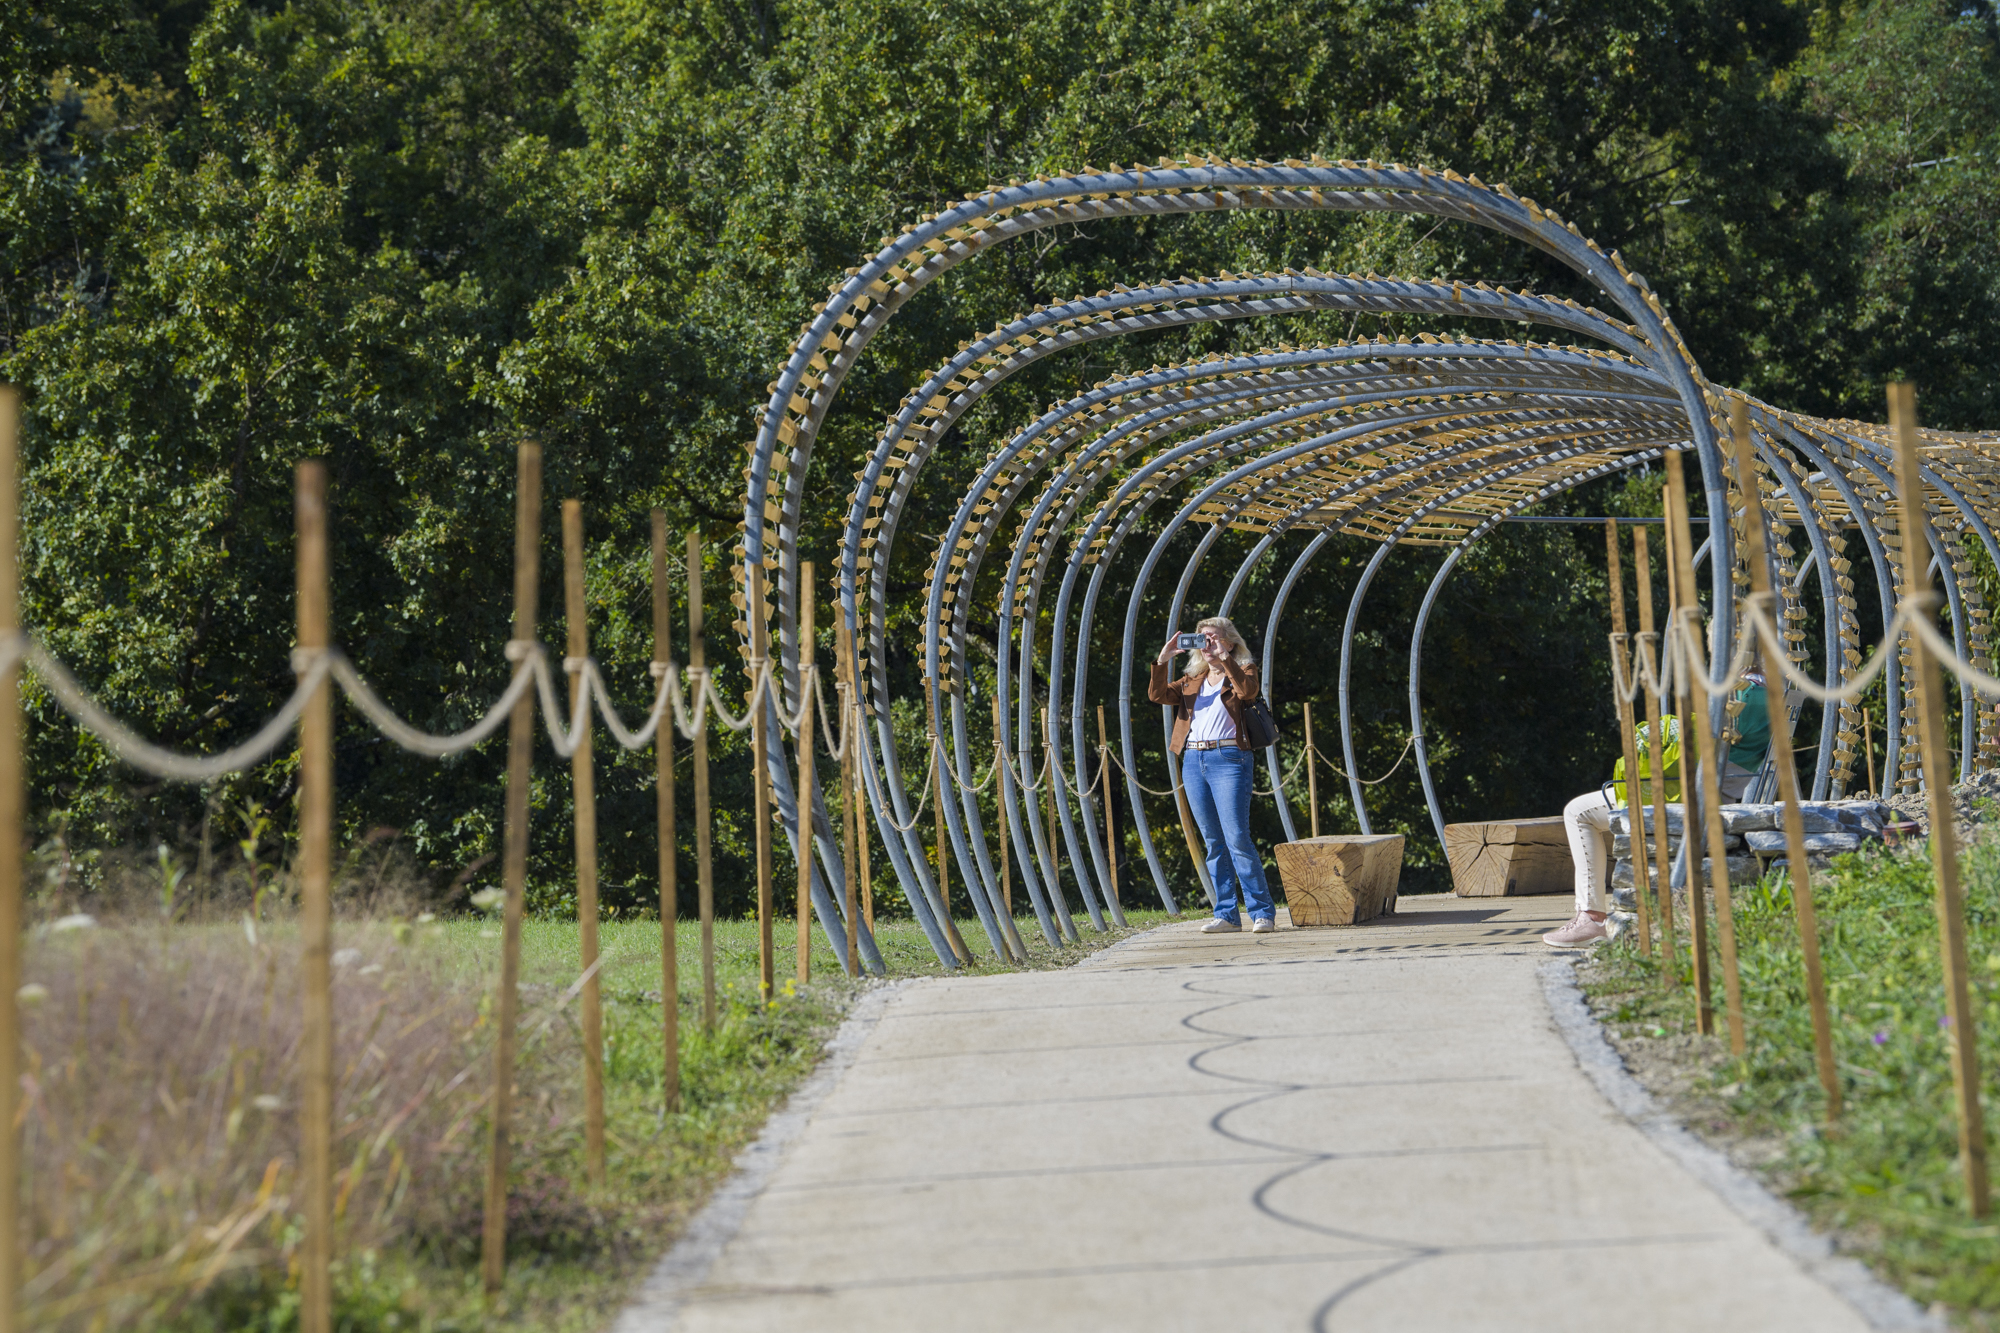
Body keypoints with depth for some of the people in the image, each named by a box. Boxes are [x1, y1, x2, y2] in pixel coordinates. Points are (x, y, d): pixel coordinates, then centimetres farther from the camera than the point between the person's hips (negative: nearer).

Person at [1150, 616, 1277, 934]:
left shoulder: (1242, 671, 8)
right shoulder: (1192, 680, 20)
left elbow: (1248, 691, -15)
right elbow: (1157, 695, 6)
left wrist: (1223, 658, -20)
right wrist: (1163, 659, -5)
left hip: (1228, 758, -5)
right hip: (1193, 761, 5)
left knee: (1237, 838, -12)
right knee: (1212, 842, 6)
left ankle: (1262, 911, -6)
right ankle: (1226, 914, 10)